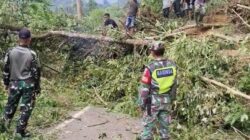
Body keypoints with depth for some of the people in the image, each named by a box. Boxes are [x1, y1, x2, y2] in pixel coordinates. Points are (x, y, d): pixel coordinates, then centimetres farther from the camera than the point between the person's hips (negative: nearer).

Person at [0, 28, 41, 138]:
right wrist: (37, 87, 4)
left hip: (14, 83, 3)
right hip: (28, 84, -3)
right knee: (26, 108, 7)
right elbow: (36, 72, -7)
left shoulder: (10, 52, -4)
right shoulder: (32, 54, -11)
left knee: (11, 105, 19)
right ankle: (20, 131, 10)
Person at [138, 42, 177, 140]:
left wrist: (141, 103, -3)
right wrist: (171, 98, 19)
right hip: (166, 100, 5)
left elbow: (144, 87, -14)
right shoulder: (172, 65, -3)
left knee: (148, 125, 6)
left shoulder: (150, 67, -19)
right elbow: (174, 84, 7)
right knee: (164, 125, 13)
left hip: (153, 101, -4)